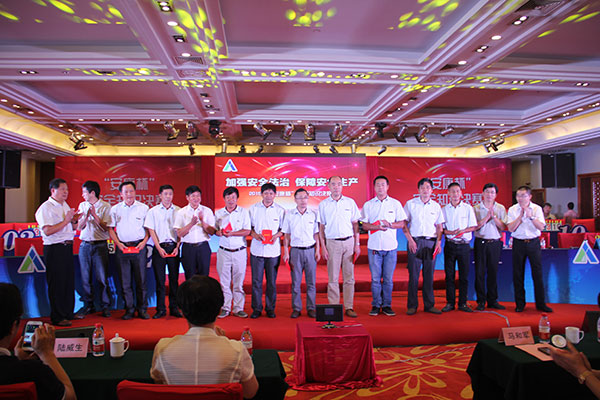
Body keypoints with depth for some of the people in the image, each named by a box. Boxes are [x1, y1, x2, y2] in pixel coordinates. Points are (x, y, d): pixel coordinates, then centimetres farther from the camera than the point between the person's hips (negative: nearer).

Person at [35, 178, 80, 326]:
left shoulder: (65, 206, 17)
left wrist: (73, 221, 6)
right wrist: (66, 220, -19)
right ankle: (57, 318, 8)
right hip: (54, 249, -8)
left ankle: (68, 313, 23)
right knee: (57, 283, -2)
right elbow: (48, 231, -20)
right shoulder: (46, 208, -10)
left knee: (69, 281, 12)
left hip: (67, 247, 8)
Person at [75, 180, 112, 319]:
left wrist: (94, 215, -16)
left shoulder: (105, 206, -1)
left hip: (100, 245, -4)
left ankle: (105, 306, 9)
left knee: (102, 277, -2)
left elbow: (105, 228, -8)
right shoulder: (82, 205, 12)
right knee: (85, 277, 6)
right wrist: (86, 215, -10)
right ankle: (88, 305, 18)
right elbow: (79, 227, 6)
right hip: (85, 245, 4)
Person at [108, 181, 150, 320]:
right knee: (125, 281, 4)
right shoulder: (115, 209, 7)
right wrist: (118, 243, -4)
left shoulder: (143, 208, 4)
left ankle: (142, 309, 12)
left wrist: (144, 241, -6)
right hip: (122, 247, 1)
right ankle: (129, 309, 16)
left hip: (139, 247, -1)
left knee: (141, 280, 2)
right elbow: (110, 229, 9)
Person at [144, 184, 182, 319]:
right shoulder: (153, 211, 5)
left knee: (174, 278, 4)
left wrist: (177, 247, -5)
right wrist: (159, 248, -8)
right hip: (159, 247, 0)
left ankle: (174, 308, 13)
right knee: (159, 279, 2)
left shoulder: (178, 211, 6)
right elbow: (151, 231, 1)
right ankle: (161, 309, 11)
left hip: (173, 247, 1)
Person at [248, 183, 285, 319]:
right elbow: (248, 226, 10)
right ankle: (256, 308, 14)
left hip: (273, 250, 0)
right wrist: (254, 234, -9)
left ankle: (270, 308, 18)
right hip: (257, 250, 0)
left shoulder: (280, 210, 4)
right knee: (256, 281, 2)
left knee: (272, 281, 5)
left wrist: (277, 235, -11)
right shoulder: (254, 208, 6)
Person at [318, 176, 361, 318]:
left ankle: (349, 307, 12)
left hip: (349, 242, 1)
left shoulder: (350, 202, 6)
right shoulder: (323, 204, 4)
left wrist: (357, 244, 2)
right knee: (333, 278, 1)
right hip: (332, 243, -1)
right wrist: (323, 247, -2)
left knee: (349, 277, 4)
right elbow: (321, 228, 6)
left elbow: (355, 225, 8)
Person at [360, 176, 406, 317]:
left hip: (391, 246, 0)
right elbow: (364, 225, 4)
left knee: (388, 278, 4)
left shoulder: (396, 203, 7)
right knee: (375, 278, 2)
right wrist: (377, 227, -13)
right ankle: (376, 305, 13)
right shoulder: (368, 205, 7)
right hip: (374, 247, 0)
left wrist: (389, 224, -12)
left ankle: (387, 305, 15)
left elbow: (402, 223, 5)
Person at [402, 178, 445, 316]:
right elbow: (404, 224, 2)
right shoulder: (410, 204, 4)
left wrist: (438, 242, 0)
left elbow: (439, 226, 13)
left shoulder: (436, 206, 11)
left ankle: (429, 305, 15)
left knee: (429, 275, 6)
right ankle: (412, 306, 7)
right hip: (415, 241, -2)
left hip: (431, 242, 2)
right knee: (413, 274, -2)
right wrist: (410, 240, -8)